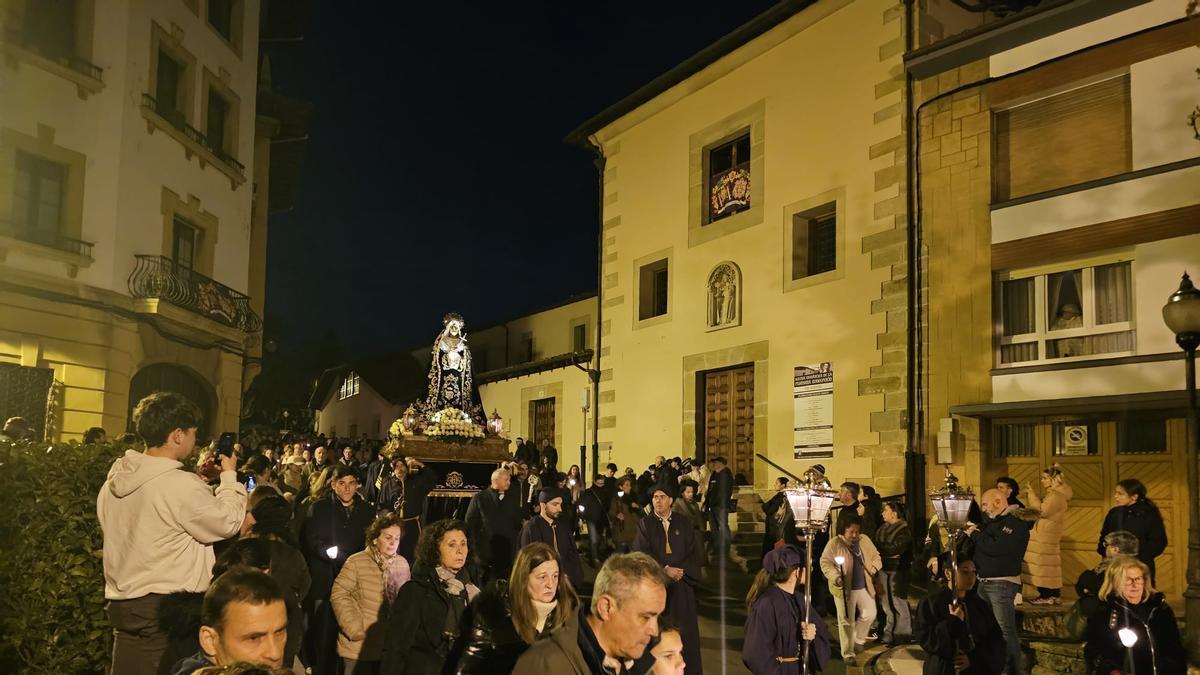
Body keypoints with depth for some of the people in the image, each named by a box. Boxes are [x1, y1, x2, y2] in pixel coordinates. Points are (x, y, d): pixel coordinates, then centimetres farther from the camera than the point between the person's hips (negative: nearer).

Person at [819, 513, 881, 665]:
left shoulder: (864, 540, 3)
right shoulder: (834, 543, -12)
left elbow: (875, 556, 15)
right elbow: (825, 562, -12)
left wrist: (874, 568, -5)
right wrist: (836, 577, -26)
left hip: (864, 586, 5)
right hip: (844, 589, -5)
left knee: (869, 614, 14)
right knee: (847, 622, 2)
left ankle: (859, 639, 40)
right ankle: (848, 654, 14)